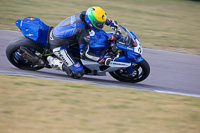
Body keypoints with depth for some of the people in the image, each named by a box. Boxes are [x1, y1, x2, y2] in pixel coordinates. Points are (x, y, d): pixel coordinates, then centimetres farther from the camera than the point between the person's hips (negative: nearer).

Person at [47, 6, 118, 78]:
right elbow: (84, 54, -22)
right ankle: (53, 61, 0)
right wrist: (103, 60, -23)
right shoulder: (84, 34, -31)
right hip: (58, 46, -9)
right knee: (79, 73, -12)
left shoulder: (84, 14, -11)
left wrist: (111, 22, 18)